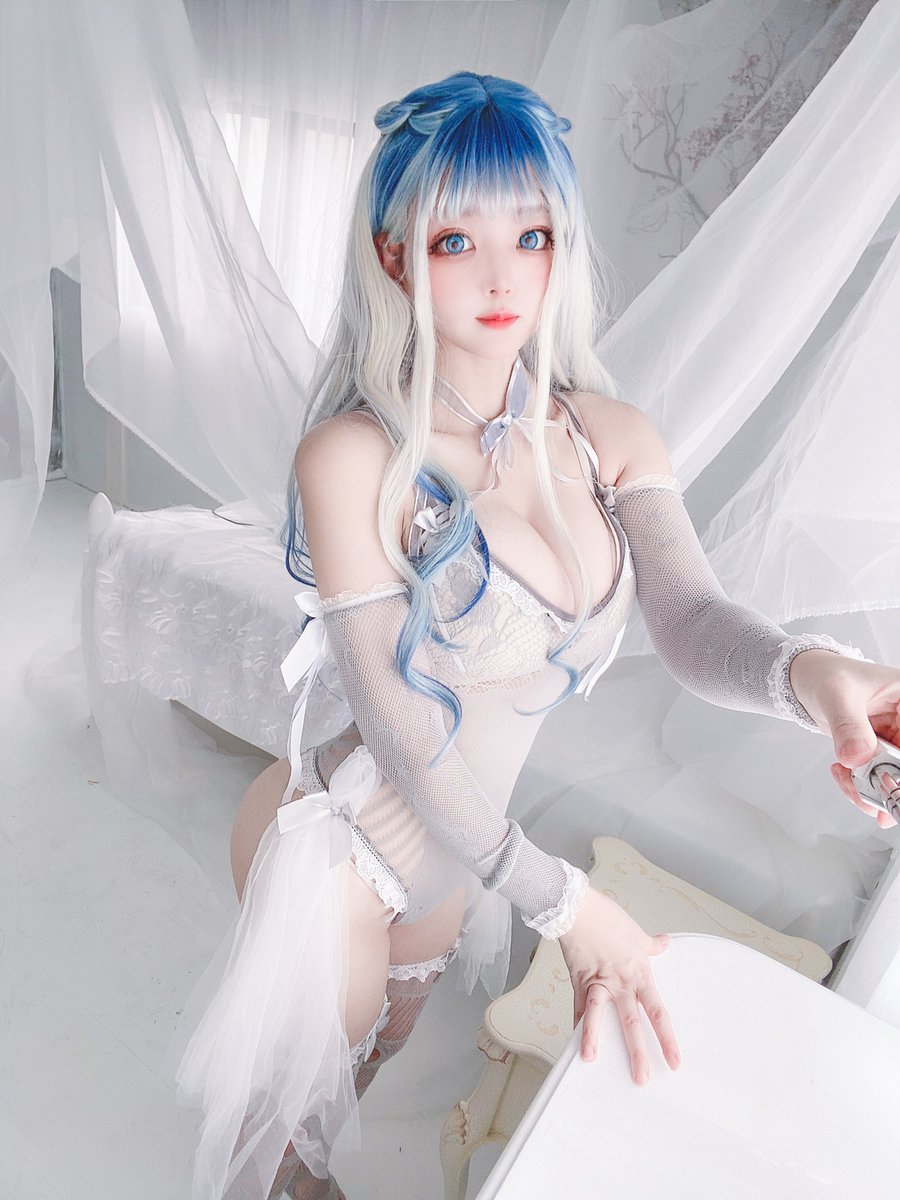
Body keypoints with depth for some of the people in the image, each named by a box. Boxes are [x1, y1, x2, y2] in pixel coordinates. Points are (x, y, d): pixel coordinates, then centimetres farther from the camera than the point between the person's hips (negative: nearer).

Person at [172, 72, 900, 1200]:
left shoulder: (609, 435, -7)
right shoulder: (354, 454, -25)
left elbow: (691, 619, -18)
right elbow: (396, 725, -24)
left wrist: (806, 667, -41)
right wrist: (564, 903, -21)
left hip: (457, 842, 6)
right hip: (337, 844, -6)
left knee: (375, 1054, 34)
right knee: (298, 1086, 22)